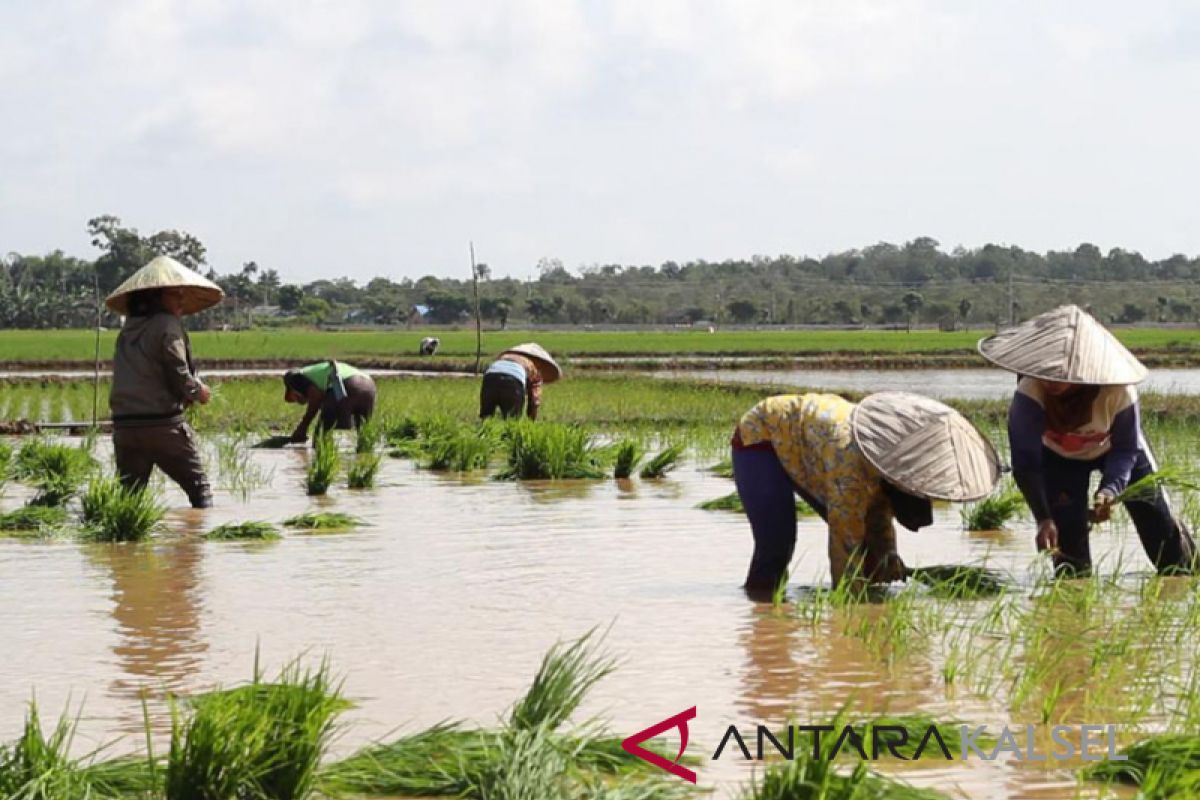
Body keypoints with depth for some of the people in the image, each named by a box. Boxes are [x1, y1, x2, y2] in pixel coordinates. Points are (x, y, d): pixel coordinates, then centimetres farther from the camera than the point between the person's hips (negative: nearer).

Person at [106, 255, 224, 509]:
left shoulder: (128, 329, 15)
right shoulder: (167, 325, -7)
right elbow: (178, 375, -14)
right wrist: (198, 392, 6)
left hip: (124, 424, 6)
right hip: (163, 423, -6)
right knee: (199, 489, 3)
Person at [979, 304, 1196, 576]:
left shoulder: (1118, 392, -39)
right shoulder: (1029, 393, -39)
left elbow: (1126, 450, -24)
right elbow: (1025, 463, -36)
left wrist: (1110, 489, -42)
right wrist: (1044, 518, -46)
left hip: (1112, 450, 0)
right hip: (1059, 457, 0)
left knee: (1158, 520, 5)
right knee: (1068, 533, -13)